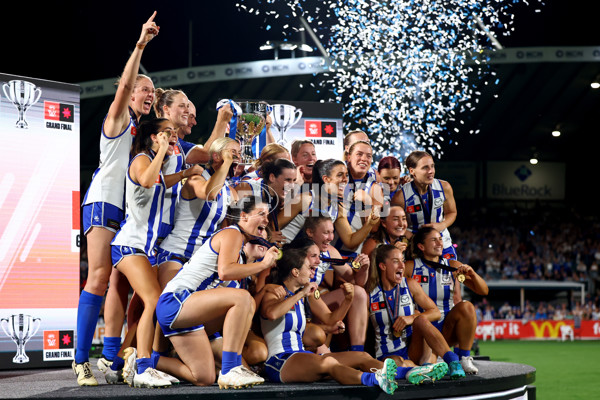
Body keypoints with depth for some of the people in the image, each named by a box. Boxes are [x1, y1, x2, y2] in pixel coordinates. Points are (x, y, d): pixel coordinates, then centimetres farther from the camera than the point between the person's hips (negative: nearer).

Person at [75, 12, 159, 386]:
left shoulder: (144, 128, 20)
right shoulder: (119, 117, 1)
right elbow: (125, 83, -16)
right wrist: (141, 43, -22)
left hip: (130, 209, 8)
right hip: (104, 201, -8)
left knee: (120, 282, 5)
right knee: (99, 277, -15)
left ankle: (111, 357, 8)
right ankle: (82, 360, -18)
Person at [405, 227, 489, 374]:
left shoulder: (453, 266, 4)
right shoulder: (410, 267, -1)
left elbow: (483, 291, 1)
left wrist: (472, 274, -17)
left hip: (447, 329, 2)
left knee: (466, 307, -28)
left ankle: (464, 358, -15)